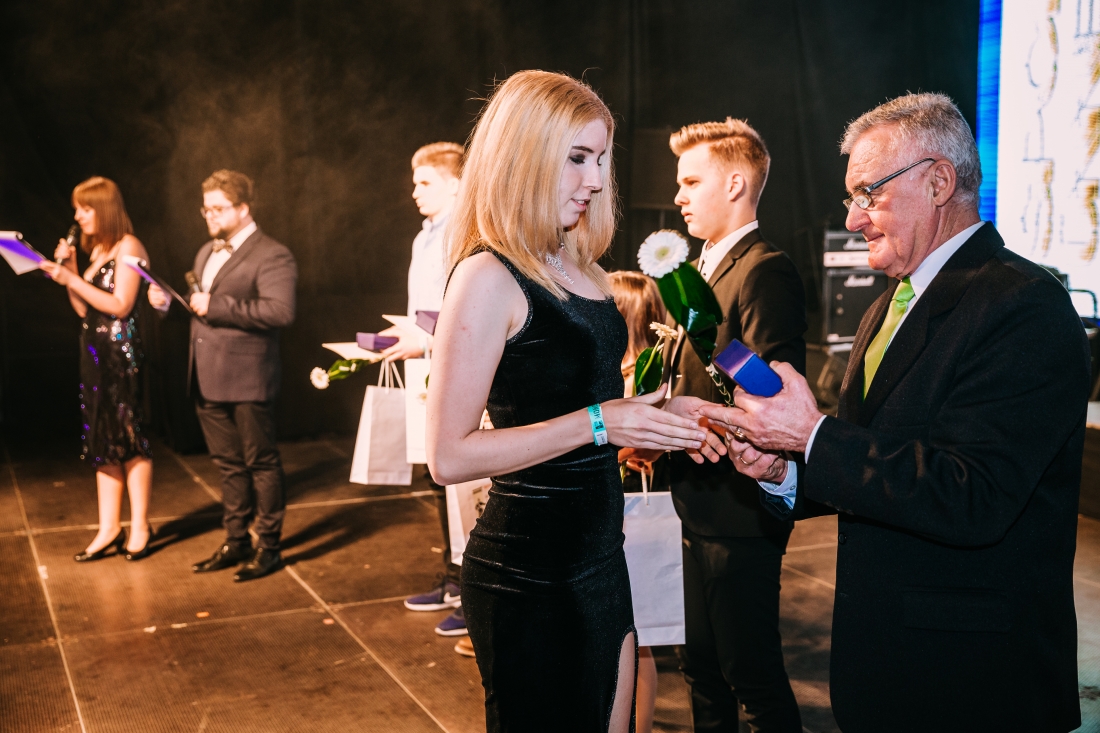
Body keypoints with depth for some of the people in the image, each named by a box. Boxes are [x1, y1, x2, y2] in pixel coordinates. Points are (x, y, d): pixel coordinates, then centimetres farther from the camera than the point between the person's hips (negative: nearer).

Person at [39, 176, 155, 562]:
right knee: (103, 440, 9)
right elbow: (84, 310, 13)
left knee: (129, 437, -1)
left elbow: (120, 305, -16)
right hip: (94, 352, 8)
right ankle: (109, 528, 15)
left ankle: (140, 528, 7)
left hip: (121, 353, -8)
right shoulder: (97, 249, 16)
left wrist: (72, 279, -16)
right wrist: (68, 272, 2)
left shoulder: (128, 247, -8)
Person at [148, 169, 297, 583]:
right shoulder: (206, 252, 17)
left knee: (261, 463, 4)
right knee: (228, 465, 17)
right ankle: (236, 542, 29)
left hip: (248, 381, -8)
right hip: (207, 379, 8)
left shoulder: (271, 256, -12)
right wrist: (168, 301, 2)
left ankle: (268, 547, 15)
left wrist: (217, 306, -23)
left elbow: (281, 311, -26)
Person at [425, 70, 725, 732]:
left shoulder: (583, 268, 8)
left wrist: (657, 416, 2)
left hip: (599, 548, 8)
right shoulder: (487, 276, -16)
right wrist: (599, 422, -23)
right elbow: (449, 456, -21)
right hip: (528, 565, -8)